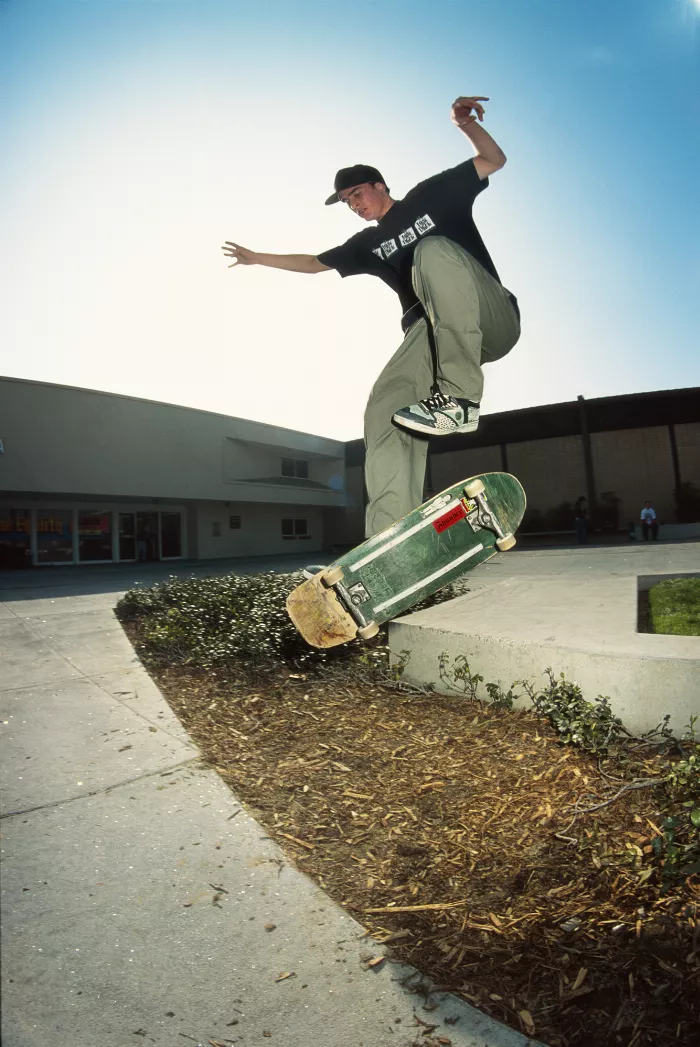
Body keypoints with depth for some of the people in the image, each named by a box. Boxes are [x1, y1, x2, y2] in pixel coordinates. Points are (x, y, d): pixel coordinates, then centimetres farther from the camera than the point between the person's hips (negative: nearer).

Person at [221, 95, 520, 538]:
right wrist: (257, 258, 40)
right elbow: (314, 262, 35)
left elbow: (494, 160, 14)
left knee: (434, 250, -32)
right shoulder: (368, 244, 26)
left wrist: (467, 123, -3)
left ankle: (458, 396, -38)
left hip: (490, 319, -3)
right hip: (430, 335, 4)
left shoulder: (431, 195, 16)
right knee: (385, 409, -23)